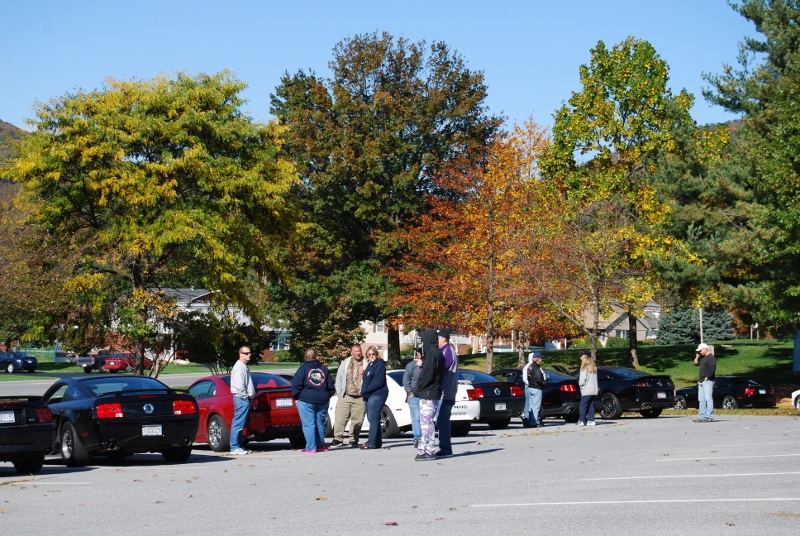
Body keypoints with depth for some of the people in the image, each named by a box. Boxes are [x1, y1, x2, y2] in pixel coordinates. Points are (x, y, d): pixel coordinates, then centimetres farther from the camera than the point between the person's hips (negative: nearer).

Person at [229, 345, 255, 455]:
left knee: (240, 424, 12)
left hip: (245, 398, 10)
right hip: (242, 398, -10)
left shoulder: (244, 367, 20)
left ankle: (239, 446, 15)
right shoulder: (239, 367, -12)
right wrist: (246, 396, -14)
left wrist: (250, 396, 15)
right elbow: (239, 385, -20)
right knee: (238, 423, -10)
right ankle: (234, 447, -11)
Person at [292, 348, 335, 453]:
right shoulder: (324, 368, 9)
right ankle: (320, 446, 15)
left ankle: (311, 447, -8)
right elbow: (330, 385, 10)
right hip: (323, 400, 4)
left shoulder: (303, 368, -4)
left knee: (308, 424, -4)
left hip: (306, 401, -4)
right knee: (320, 423, 12)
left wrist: (295, 396, 6)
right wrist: (328, 396, 23)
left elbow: (296, 385, -8)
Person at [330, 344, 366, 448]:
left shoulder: (366, 364, 4)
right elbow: (339, 377, 15)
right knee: (340, 419, -2)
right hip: (345, 396, 1)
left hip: (360, 397, -1)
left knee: (357, 420, 2)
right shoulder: (345, 362, 11)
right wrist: (339, 391, 7)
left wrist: (364, 374, -12)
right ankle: (338, 439, 5)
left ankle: (354, 440, 12)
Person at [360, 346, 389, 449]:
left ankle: (371, 443, -14)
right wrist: (364, 391, 7)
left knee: (373, 418, -13)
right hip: (369, 395, 10)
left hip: (377, 395, -10)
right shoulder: (370, 365, 20)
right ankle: (377, 442, 16)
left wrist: (366, 389, -13)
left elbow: (378, 382, -18)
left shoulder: (379, 364, -10)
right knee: (373, 419, 11)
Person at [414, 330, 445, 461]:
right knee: (426, 422, 13)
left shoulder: (432, 353, -15)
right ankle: (424, 450, 17)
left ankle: (430, 451, -5)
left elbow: (427, 375, -19)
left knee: (427, 422, -7)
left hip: (428, 393, -10)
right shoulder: (437, 352, 16)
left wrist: (418, 390, -11)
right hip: (433, 394, 10)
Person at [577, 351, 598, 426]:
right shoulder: (594, 368, 13)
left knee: (583, 406, -3)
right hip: (594, 390, 7)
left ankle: (581, 421, -5)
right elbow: (595, 379, 11)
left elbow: (582, 381, -12)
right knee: (591, 406, 10)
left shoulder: (584, 369, -10)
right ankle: (591, 420, 7)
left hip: (586, 391, -7)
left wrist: (579, 384, 6)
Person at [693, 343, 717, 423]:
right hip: (701, 382, 10)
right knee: (701, 400, 9)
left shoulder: (711, 358, -11)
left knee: (708, 399, -11)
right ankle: (702, 416, 10)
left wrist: (706, 377, -15)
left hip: (708, 381, -10)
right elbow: (696, 363, 25)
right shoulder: (703, 358, 18)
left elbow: (712, 370, -18)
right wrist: (697, 356, 11)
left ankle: (709, 416, -13)